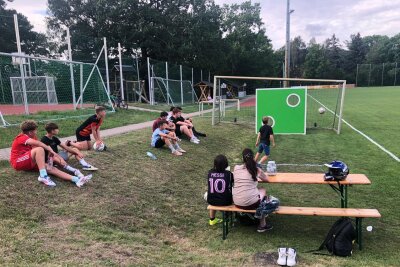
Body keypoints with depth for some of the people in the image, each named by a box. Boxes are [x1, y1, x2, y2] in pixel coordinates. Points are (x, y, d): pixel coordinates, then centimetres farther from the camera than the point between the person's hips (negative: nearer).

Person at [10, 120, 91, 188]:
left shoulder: (30, 138, 14)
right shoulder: (22, 137, -14)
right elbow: (36, 143, -33)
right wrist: (49, 150, -30)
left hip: (28, 162, 7)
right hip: (18, 162, -7)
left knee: (50, 168, -17)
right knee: (39, 149, -31)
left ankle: (77, 180, -35)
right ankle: (43, 176, -36)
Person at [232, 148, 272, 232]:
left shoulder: (236, 168, 1)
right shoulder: (256, 169, -4)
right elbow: (266, 179, 13)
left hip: (237, 203, 4)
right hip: (251, 203, -3)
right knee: (263, 190, 27)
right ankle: (262, 225, 33)